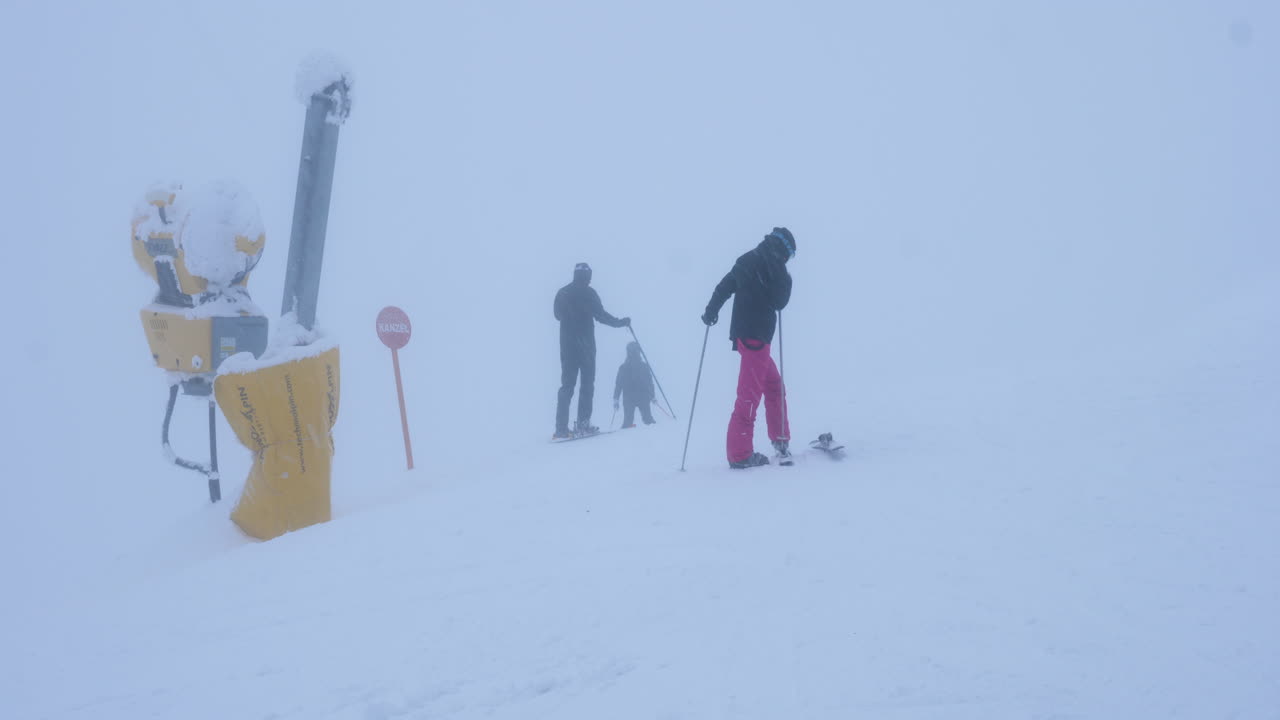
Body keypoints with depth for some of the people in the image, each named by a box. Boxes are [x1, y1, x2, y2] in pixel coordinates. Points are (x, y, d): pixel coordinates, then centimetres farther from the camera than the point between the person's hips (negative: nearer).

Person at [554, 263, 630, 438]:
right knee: (587, 384, 0)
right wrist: (620, 322, 1)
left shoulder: (562, 293, 10)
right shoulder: (588, 293, -7)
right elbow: (601, 315, -11)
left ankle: (561, 427, -1)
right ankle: (583, 424, -9)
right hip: (585, 344, -5)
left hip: (567, 345, 5)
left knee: (567, 385, 6)